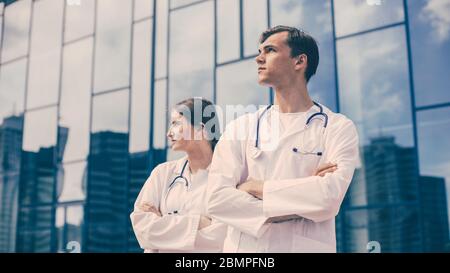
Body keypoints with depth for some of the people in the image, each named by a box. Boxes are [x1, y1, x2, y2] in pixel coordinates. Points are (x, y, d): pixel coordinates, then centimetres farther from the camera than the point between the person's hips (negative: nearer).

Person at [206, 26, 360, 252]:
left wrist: (256, 187, -11)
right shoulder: (241, 128, 3)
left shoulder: (338, 128, -3)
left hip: (306, 246, -2)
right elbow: (216, 198, -9)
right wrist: (299, 205, -16)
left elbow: (329, 196, -19)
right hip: (244, 246, 2)